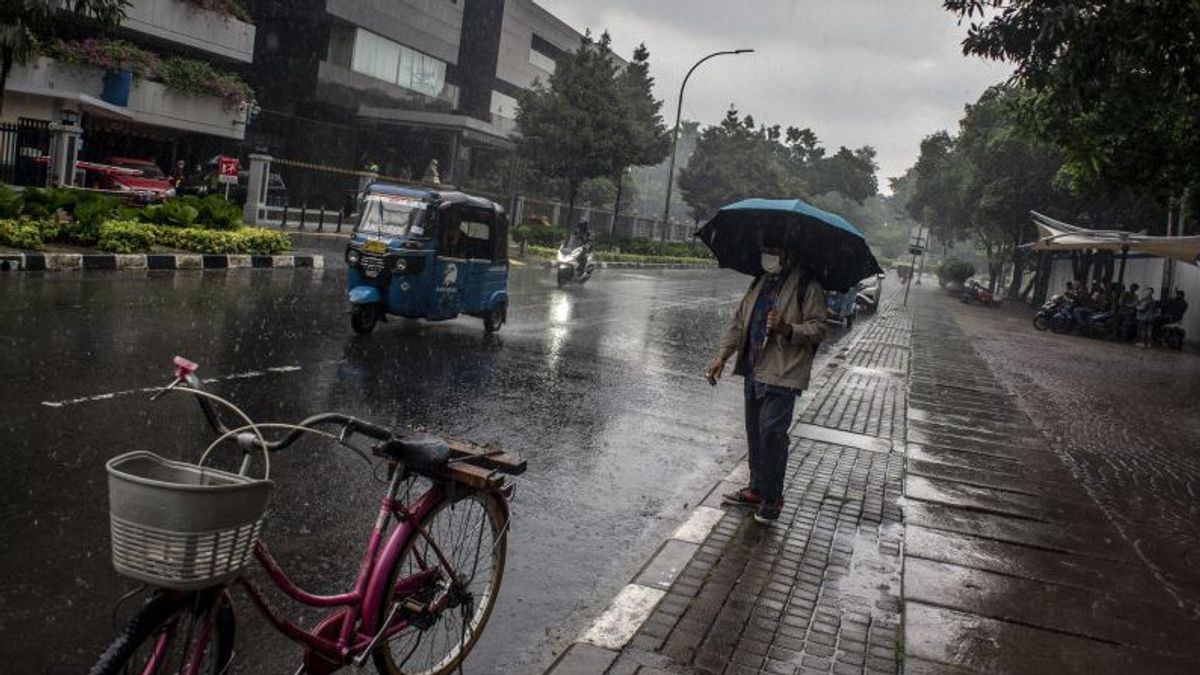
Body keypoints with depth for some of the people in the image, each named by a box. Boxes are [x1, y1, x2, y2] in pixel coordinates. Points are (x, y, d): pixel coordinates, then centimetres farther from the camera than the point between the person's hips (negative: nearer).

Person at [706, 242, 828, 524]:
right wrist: (722, 356, 9)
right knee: (754, 431, 13)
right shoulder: (760, 283, 16)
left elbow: (818, 329, -10)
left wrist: (786, 328, -28)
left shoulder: (807, 287, -6)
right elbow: (739, 321, 19)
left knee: (771, 431, -11)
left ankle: (772, 498, 1)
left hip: (782, 374, -7)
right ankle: (756, 489, 26)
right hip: (754, 371, 7)